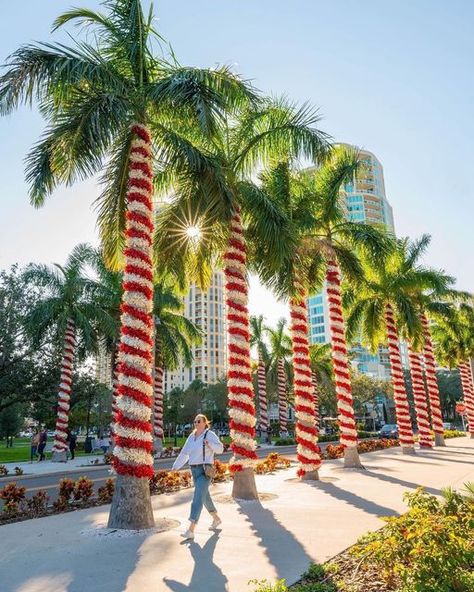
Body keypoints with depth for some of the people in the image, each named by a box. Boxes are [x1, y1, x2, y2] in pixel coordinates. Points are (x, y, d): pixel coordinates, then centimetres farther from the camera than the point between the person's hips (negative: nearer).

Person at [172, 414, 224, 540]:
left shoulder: (210, 435, -10)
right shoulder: (192, 436, 9)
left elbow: (220, 448, -19)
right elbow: (184, 453, 13)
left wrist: (209, 444, -37)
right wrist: (175, 466, 7)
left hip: (205, 470, -7)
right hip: (194, 470, 8)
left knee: (198, 498, -13)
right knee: (205, 497, 19)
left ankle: (190, 530, -12)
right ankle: (216, 519, 39)